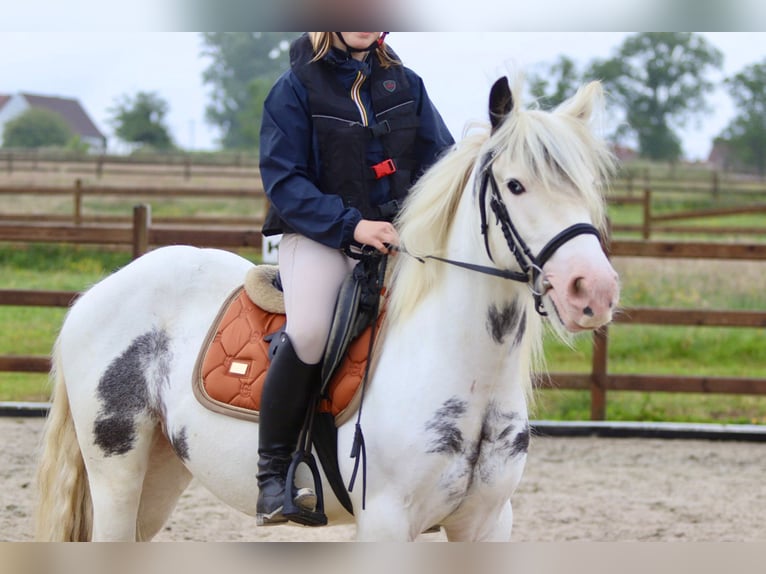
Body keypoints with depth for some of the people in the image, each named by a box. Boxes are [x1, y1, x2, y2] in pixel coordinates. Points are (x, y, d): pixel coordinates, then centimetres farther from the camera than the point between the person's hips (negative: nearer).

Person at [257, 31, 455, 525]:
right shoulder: (297, 88, -2)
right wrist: (351, 224, -20)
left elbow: (439, 158, 12)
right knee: (309, 332, -31)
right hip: (318, 234, -4)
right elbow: (284, 180, -8)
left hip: (398, 235, 4)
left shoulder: (405, 84, 9)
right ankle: (274, 474, -17)